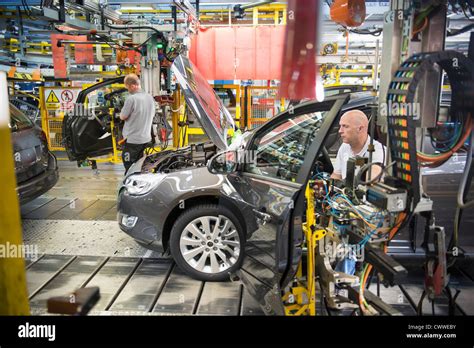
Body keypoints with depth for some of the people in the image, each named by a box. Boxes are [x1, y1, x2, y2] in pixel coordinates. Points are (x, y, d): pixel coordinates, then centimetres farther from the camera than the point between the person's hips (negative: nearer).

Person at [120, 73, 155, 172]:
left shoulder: (131, 99, -20)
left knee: (130, 168, 3)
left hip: (133, 140, -8)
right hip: (146, 138, 8)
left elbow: (123, 117, -11)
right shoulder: (150, 98, 3)